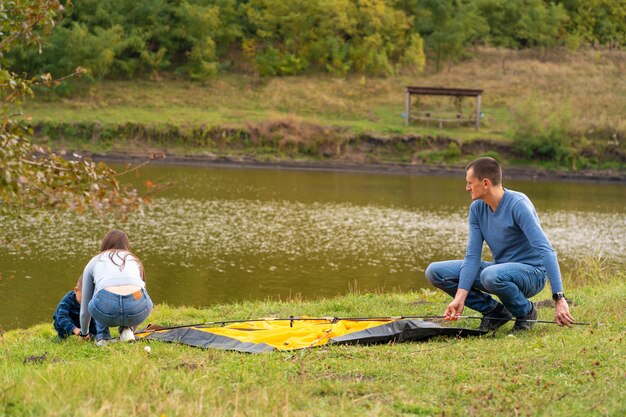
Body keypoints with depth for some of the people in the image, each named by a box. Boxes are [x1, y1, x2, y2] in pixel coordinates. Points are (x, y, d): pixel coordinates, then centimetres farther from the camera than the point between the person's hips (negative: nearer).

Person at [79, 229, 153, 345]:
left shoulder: (94, 262, 30)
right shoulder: (135, 260, 34)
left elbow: (85, 307, 39)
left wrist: (84, 333, 57)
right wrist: (131, 326, 66)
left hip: (106, 306, -1)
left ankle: (102, 337, 23)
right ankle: (127, 329, 17)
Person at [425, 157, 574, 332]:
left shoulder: (518, 205, -22)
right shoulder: (477, 208, -1)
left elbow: (546, 251, -28)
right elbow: (472, 256, -4)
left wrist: (559, 299, -37)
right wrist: (460, 298, -19)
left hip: (531, 273, -7)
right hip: (500, 268, 7)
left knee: (491, 275, -40)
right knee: (435, 272, -4)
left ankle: (526, 311, -10)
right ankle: (494, 310, 1)